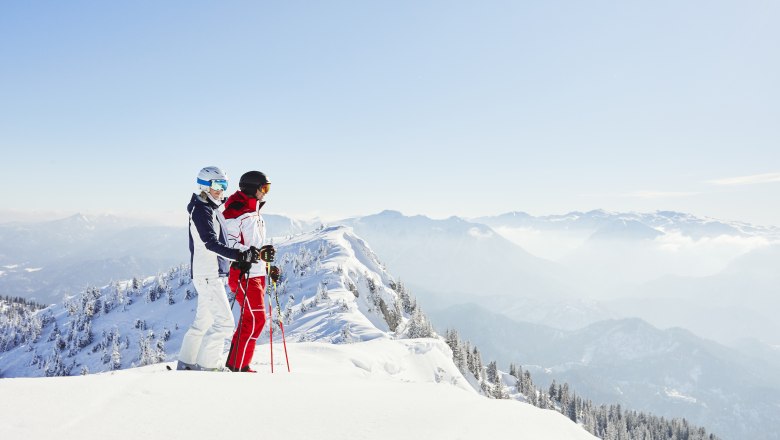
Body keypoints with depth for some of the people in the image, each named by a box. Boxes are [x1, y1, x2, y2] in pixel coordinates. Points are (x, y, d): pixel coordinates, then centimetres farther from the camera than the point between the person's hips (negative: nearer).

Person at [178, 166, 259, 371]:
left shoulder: (213, 209, 17)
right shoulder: (201, 210, -13)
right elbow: (211, 243, -26)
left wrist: (248, 252, 23)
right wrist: (239, 255, -37)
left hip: (212, 274, 10)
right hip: (208, 275, -10)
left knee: (204, 321, 17)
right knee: (224, 322, -11)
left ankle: (186, 363, 27)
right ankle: (207, 366, -4)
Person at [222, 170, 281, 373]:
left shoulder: (255, 214, 20)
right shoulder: (237, 212, -11)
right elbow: (230, 244, -19)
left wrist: (268, 266, 19)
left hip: (257, 274, 10)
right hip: (243, 274, -10)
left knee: (251, 319, 12)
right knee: (255, 319, -10)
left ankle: (233, 363, 22)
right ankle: (238, 367, -1)